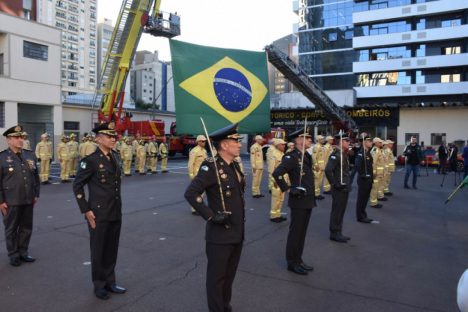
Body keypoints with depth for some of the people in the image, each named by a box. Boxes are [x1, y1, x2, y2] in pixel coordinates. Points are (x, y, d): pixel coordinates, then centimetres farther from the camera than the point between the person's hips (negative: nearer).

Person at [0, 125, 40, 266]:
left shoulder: (30, 155, 6)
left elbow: (36, 176, 12)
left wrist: (36, 194, 10)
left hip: (28, 200, 4)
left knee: (26, 228, 12)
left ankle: (23, 252, 28)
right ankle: (13, 255, 24)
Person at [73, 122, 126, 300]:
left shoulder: (116, 157, 6)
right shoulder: (90, 160, -13)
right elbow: (77, 186, -9)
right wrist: (86, 210, -11)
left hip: (116, 213, 6)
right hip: (99, 214, -6)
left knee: (112, 249, 16)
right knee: (98, 250, 10)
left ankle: (110, 282, 31)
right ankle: (99, 285, 27)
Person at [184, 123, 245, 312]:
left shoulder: (234, 165, 7)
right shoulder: (211, 167, -17)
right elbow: (190, 193, -25)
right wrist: (211, 216, -23)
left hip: (237, 233, 8)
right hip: (220, 234, -8)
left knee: (229, 274, 21)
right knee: (217, 276, 9)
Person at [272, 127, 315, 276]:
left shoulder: (307, 156, 12)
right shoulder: (292, 157, -16)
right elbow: (276, 173, -27)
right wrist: (288, 188, -23)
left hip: (308, 200, 8)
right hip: (298, 201, -8)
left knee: (302, 232, 16)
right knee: (295, 232, 3)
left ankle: (298, 259, 28)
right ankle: (292, 262, 15)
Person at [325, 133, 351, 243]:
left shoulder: (344, 154, 12)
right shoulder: (335, 155, -17)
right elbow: (328, 170, -27)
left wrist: (347, 184, 15)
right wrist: (334, 184, -21)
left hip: (345, 188, 9)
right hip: (339, 189, -9)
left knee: (341, 211, 15)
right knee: (336, 211, 1)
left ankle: (338, 233, 26)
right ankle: (334, 233, 11)